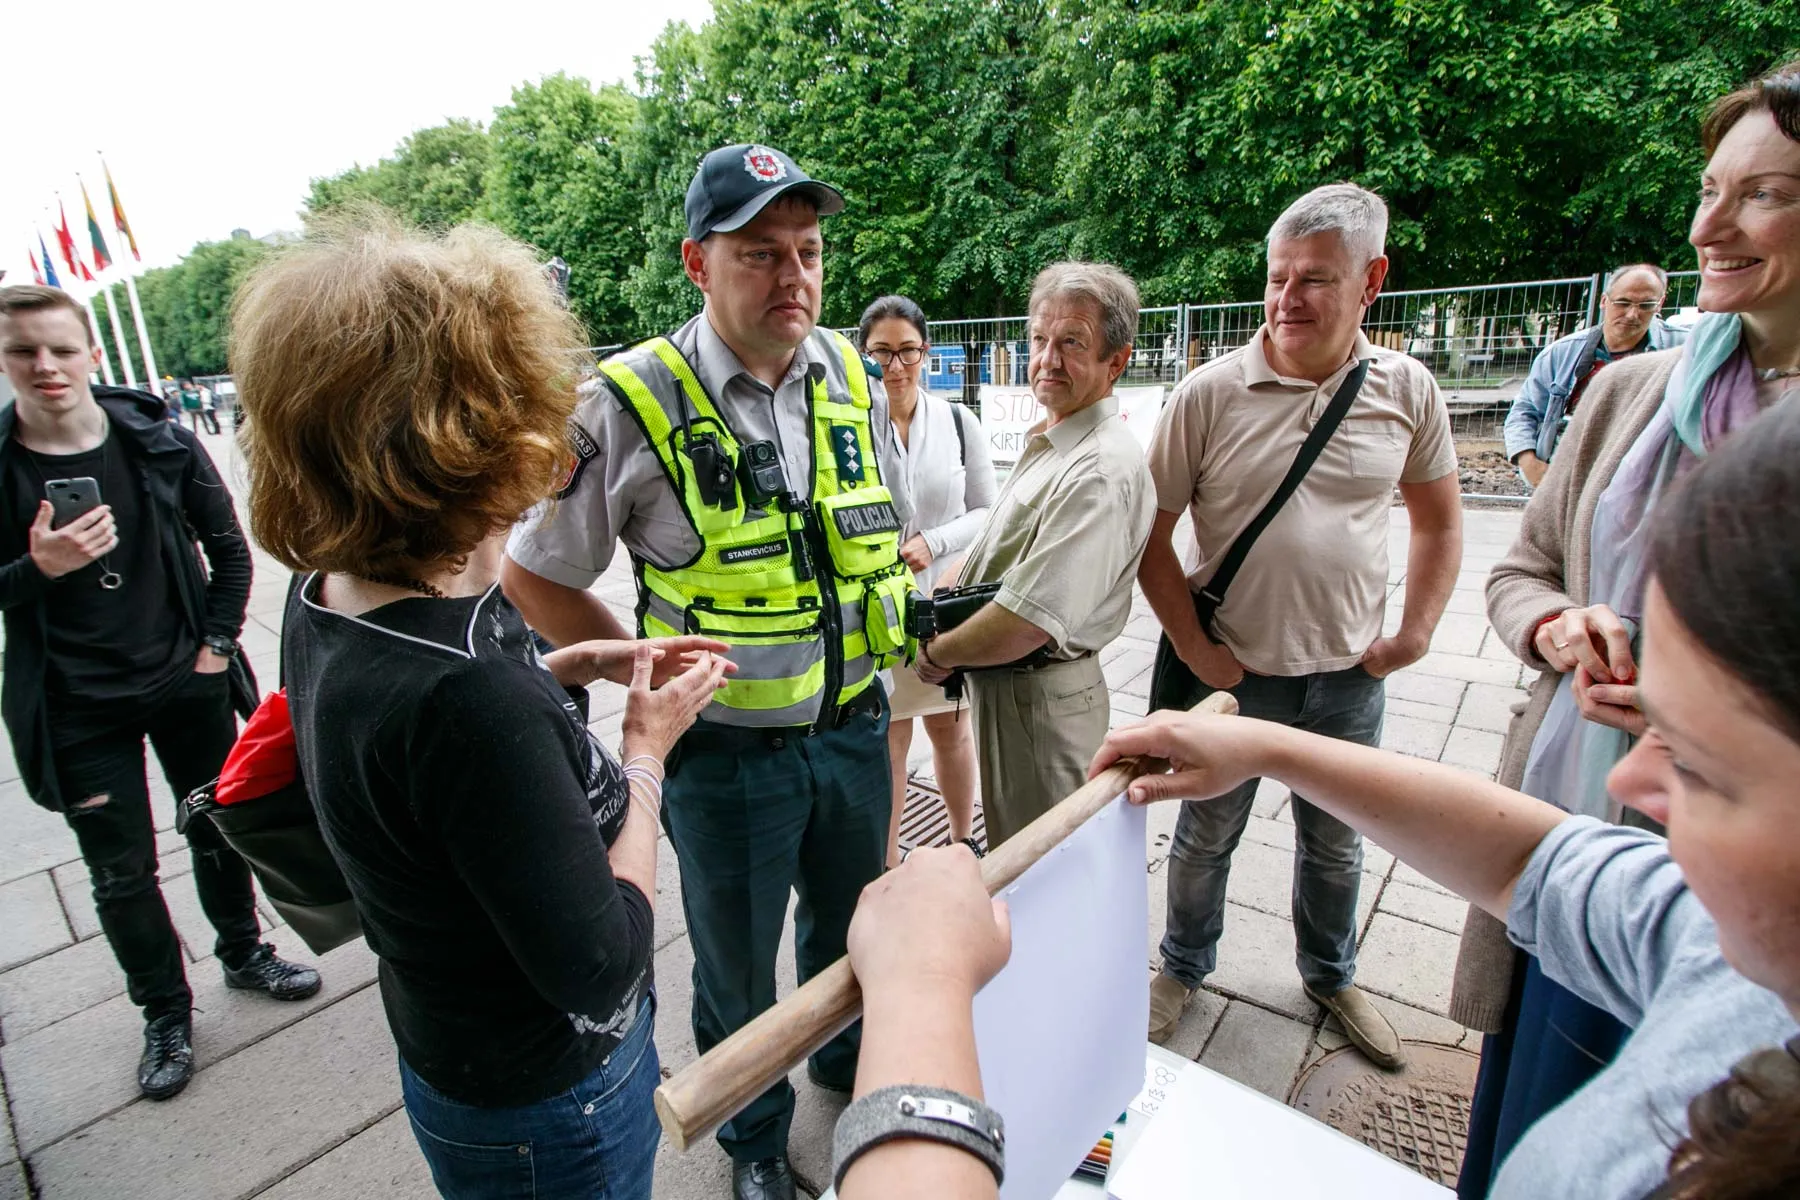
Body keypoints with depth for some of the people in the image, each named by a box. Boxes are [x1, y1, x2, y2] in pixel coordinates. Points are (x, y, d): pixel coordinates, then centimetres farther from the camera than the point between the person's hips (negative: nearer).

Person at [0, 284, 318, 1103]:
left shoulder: (158, 442, -6)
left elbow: (228, 548, 3)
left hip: (186, 683, 1)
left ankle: (244, 952, 41)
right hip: (78, 710, -1)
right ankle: (165, 1013, 31)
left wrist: (217, 644, -2)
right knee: (123, 874, 10)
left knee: (219, 828, 17)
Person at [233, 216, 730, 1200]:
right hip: (547, 1108, -7)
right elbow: (602, 974, -29)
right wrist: (646, 750, -18)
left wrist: (577, 667, -2)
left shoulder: (324, 598, -11)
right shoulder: (467, 700, -39)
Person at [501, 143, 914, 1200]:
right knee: (738, 966, 19)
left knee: (853, 924, 27)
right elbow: (537, 578, -8)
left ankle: (851, 1061, 60)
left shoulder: (853, 381, -2)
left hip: (854, 728, 5)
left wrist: (896, 678, 4)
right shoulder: (633, 405, -17)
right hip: (726, 752, -4)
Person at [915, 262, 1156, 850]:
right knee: (1012, 847, 27)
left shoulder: (1102, 470, -26)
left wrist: (937, 653, -14)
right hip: (1000, 685, 10)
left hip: (1039, 698, -9)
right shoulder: (1049, 441, 8)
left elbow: (1028, 624, -31)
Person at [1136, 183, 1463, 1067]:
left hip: (1349, 674, 3)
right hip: (1229, 668, -2)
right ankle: (1184, 968, 42)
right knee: (1206, 835, 17)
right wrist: (1192, 647, -12)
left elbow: (1439, 519, 9)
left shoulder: (1406, 389, -4)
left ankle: (1331, 976, 49)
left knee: (1336, 844, 22)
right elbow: (1151, 533, -10)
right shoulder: (1211, 392, -13)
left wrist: (1417, 631, 0)